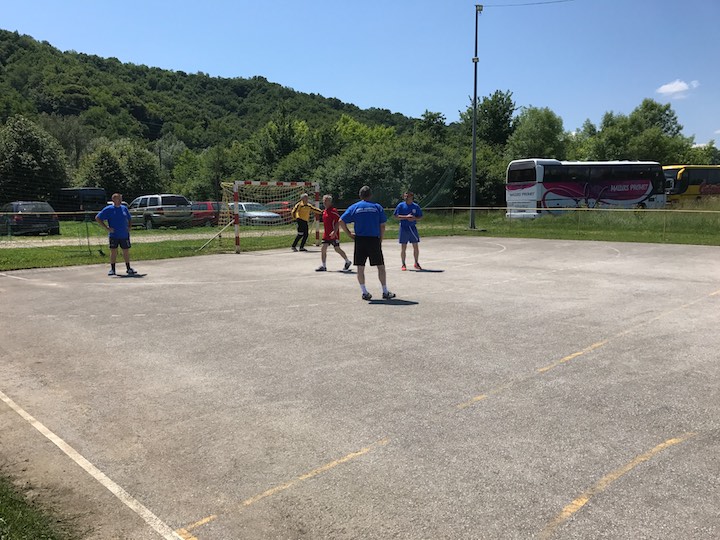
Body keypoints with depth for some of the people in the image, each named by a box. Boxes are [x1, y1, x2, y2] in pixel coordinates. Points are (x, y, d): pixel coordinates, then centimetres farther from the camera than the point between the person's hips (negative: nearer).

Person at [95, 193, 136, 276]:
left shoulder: (124, 208, 10)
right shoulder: (108, 209, -3)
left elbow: (129, 219, 25)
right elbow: (97, 218, -4)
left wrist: (129, 227, 8)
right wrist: (106, 228, -9)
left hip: (124, 235, 3)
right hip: (113, 235, -3)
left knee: (126, 251, 8)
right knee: (113, 251, 0)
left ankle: (128, 268, 18)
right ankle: (112, 269, 9)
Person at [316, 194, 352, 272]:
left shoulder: (333, 211, -14)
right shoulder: (324, 211, 12)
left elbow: (339, 221, -17)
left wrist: (334, 232, -25)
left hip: (334, 234, -8)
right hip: (326, 234, 8)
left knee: (337, 249, 3)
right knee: (323, 248, -2)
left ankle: (348, 262, 23)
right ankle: (323, 266, 2)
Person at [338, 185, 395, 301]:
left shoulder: (354, 207, 4)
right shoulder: (377, 207, 3)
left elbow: (341, 221, -2)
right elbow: (382, 226, 0)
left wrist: (349, 233, 5)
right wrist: (380, 241, 8)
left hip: (360, 240, 1)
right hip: (374, 239, -1)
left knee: (360, 267, 8)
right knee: (380, 266, 7)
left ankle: (364, 293, 9)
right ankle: (385, 292, 9)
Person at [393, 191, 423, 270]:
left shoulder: (416, 206, 4)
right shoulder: (401, 205, -1)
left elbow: (420, 217, 8)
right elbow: (396, 216, -7)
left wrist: (414, 218, -12)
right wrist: (406, 217, -18)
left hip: (413, 228, 2)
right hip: (404, 228, -2)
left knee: (416, 246, 4)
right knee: (403, 247, 2)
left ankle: (416, 263, 19)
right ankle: (403, 265, 13)